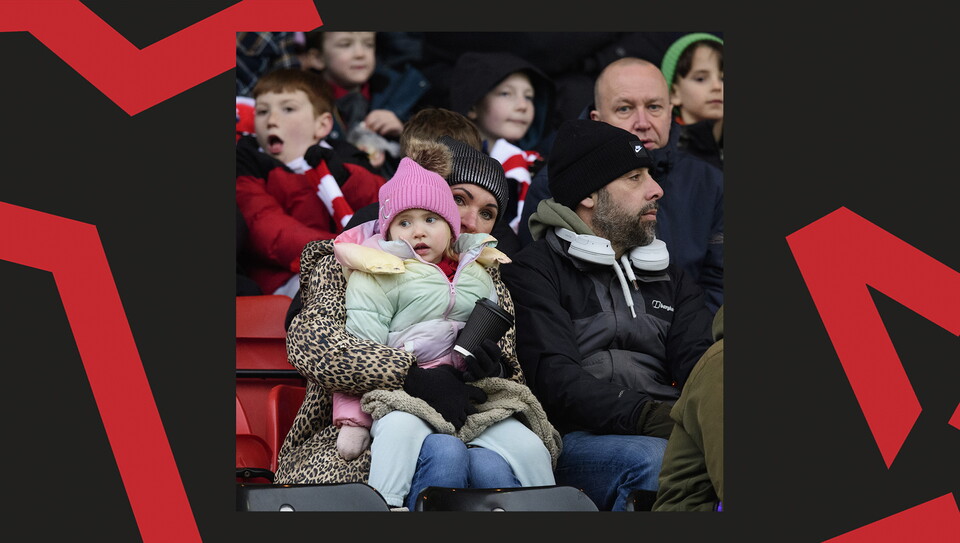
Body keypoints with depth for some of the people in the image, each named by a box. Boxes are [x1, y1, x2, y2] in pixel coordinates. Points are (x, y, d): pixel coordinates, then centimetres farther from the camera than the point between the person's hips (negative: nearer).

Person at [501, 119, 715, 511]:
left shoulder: (667, 276, 28)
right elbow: (555, 379, -9)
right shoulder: (533, 272, 7)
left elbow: (699, 361, 11)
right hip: (574, 436, -5)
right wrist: (649, 416, -23)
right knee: (652, 460, -37)